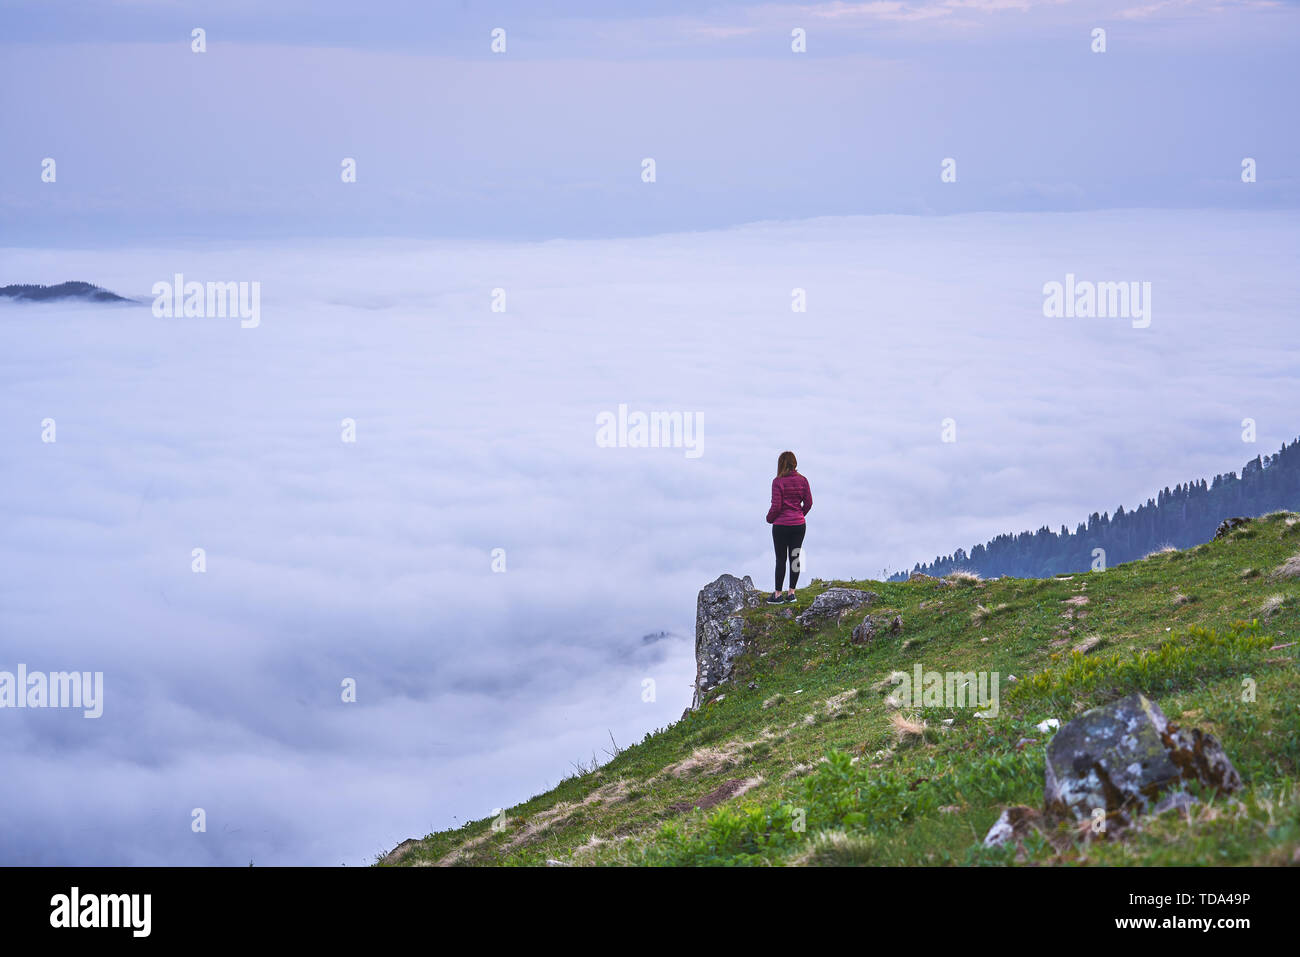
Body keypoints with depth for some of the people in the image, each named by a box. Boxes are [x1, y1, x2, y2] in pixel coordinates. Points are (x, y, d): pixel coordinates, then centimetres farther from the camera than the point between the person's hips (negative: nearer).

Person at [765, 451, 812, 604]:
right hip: (799, 525, 4)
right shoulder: (802, 480, 0)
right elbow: (808, 502, 3)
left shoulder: (778, 482, -13)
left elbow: (776, 506, -13)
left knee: (781, 559, 2)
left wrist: (769, 518, 5)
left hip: (781, 525, -4)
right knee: (795, 557, 10)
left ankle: (778, 594, 7)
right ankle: (791, 592, 14)